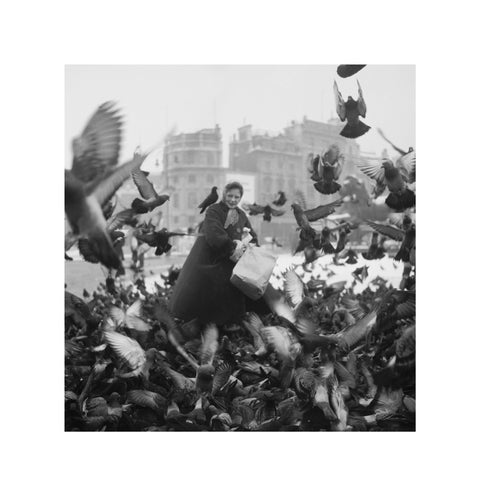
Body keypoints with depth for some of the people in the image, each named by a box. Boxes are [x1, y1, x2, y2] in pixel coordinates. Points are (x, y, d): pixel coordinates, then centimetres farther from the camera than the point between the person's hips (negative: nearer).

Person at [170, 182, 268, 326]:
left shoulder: (241, 216, 11)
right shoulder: (213, 210, -9)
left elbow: (252, 236, 12)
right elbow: (214, 234, -23)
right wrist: (232, 247, -23)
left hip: (228, 262, 5)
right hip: (206, 260, -5)